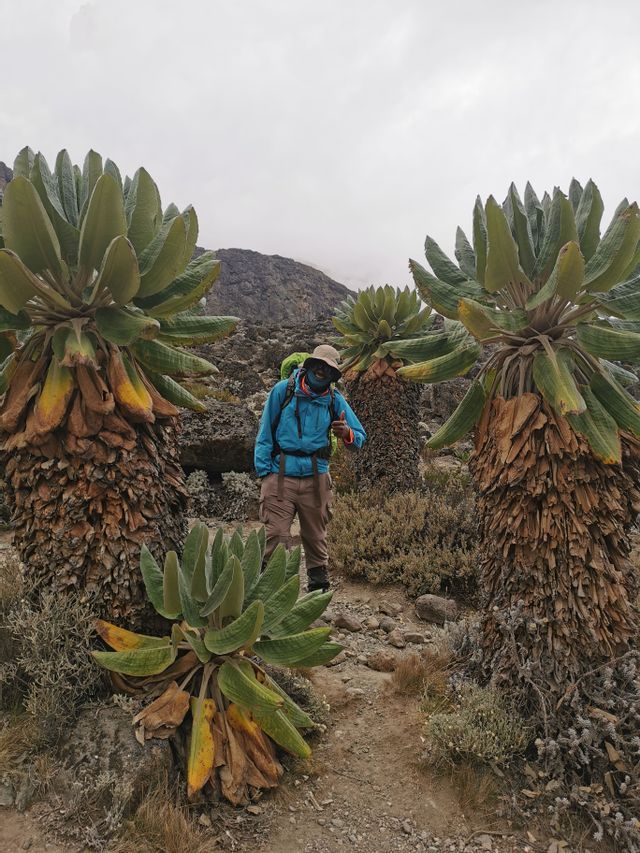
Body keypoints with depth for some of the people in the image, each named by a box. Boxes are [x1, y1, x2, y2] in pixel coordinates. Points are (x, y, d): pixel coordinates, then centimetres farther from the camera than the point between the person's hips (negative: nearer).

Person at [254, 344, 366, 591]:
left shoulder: (335, 400, 4)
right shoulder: (283, 390, -1)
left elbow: (360, 438, 4)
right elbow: (265, 432, 1)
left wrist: (347, 434, -19)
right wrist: (264, 470, -5)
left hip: (316, 478, 2)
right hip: (280, 476, -2)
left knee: (315, 536, 12)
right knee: (276, 536, -9)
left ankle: (319, 583, 25)